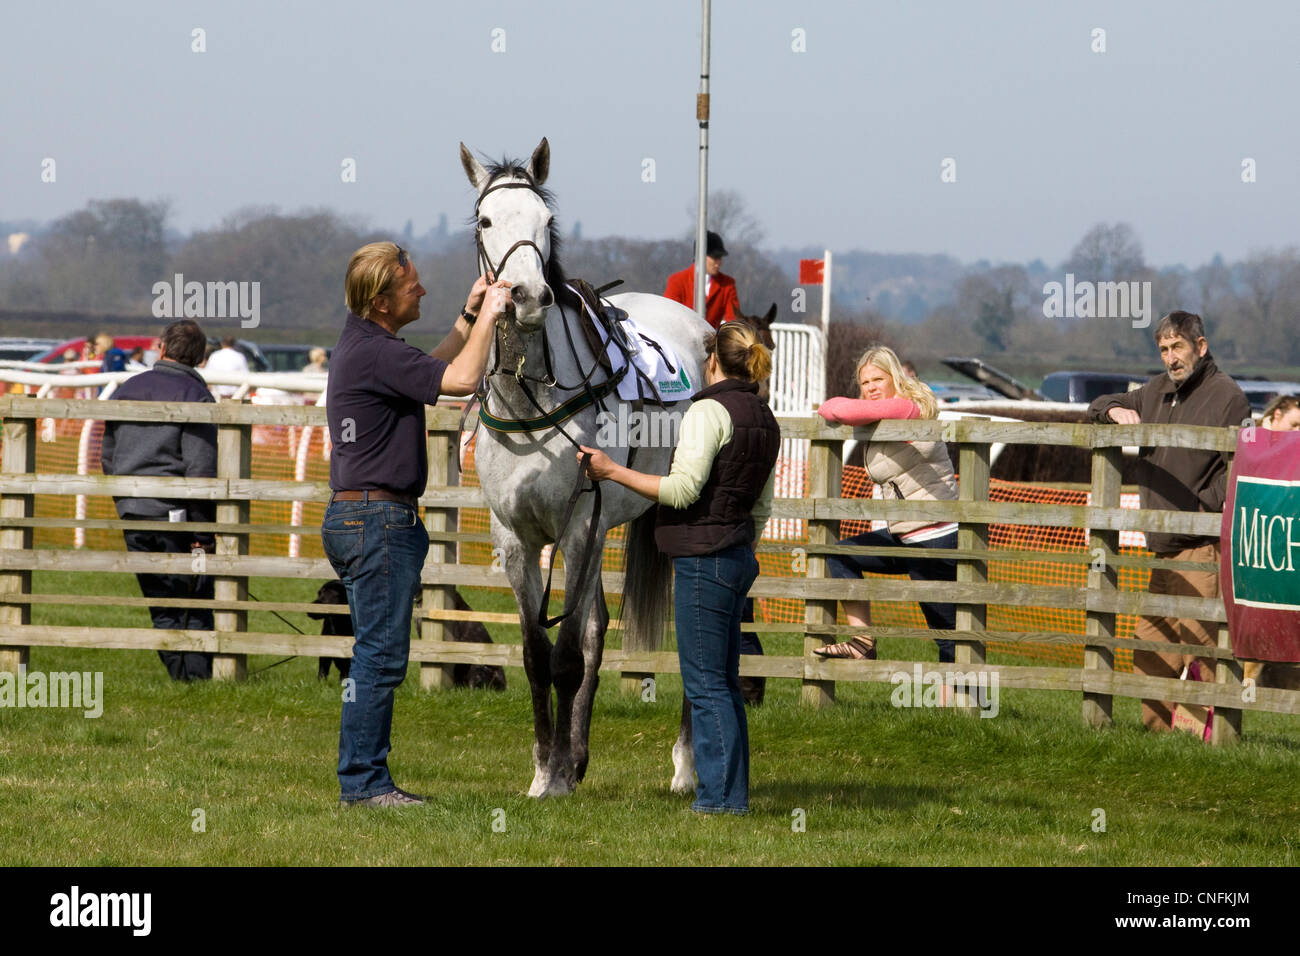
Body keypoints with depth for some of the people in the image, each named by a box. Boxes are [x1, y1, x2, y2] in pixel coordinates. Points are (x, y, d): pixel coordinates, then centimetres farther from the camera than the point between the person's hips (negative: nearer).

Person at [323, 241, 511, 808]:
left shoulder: (362, 345, 15)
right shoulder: (375, 353, -18)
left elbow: (432, 371, 30)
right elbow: (461, 380, -23)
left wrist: (468, 318, 21)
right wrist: (487, 317, -10)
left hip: (356, 518, 11)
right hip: (377, 520, -11)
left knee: (378, 656, 13)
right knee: (380, 657, -7)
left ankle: (364, 780, 16)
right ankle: (362, 783, -5)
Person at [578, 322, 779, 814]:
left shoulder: (709, 410, -14)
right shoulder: (763, 419, 12)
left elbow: (683, 490, -20)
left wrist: (612, 471, -14)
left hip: (704, 560, -9)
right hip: (739, 556, 9)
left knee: (705, 683, -5)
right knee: (725, 683, 13)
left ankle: (719, 793, -5)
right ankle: (734, 793, 16)